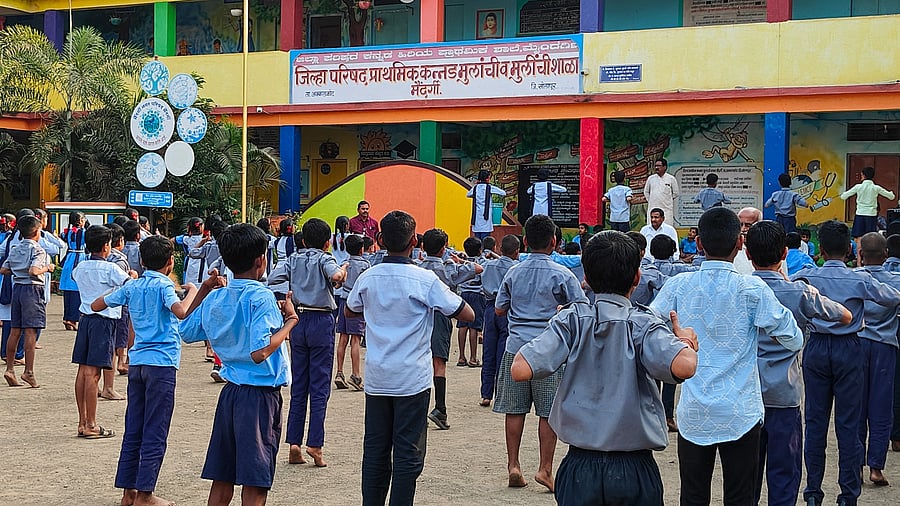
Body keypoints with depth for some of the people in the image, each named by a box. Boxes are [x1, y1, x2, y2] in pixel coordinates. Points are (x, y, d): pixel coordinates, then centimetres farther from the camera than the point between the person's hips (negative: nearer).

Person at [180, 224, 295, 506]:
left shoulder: (215, 298, 6)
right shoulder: (261, 297, -15)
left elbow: (186, 332, 20)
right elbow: (259, 352, -25)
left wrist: (205, 287, 22)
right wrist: (289, 321, -12)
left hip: (230, 392, 7)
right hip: (260, 395, -7)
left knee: (222, 478, 13)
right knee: (255, 483, -1)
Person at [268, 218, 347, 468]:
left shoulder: (294, 259, 8)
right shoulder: (325, 259, -5)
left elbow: (271, 280, -3)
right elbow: (335, 276, -28)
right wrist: (342, 271, -10)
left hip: (298, 321, 4)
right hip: (321, 321, -4)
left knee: (298, 385, 9)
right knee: (320, 386, 0)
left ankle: (294, 444, 7)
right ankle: (315, 445, -3)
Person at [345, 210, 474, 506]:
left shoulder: (368, 278, 1)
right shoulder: (425, 280, -12)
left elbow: (350, 311, 21)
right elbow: (467, 315, -6)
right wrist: (446, 297, 11)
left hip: (376, 378, 4)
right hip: (412, 379, -4)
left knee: (375, 448, 12)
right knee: (408, 452, 2)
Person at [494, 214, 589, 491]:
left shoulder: (513, 273, 7)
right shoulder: (561, 275, -5)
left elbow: (499, 309, 13)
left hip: (516, 347, 3)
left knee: (514, 409, 9)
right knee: (549, 412, 3)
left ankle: (513, 466, 12)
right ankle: (545, 469, 4)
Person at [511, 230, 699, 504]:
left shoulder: (572, 319, -6)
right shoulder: (642, 324, -10)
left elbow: (520, 369, -15)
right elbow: (683, 366, -27)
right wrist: (686, 341, -4)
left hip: (579, 468, 1)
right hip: (634, 471, -1)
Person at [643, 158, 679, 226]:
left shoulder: (671, 179, 2)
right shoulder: (651, 178, 8)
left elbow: (675, 193, 9)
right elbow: (646, 192, 19)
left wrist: (667, 200, 6)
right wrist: (650, 200, 10)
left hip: (667, 209, -2)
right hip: (653, 209, 2)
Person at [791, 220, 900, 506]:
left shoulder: (806, 277, -7)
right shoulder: (860, 281, -10)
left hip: (816, 348, 1)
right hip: (849, 349, -1)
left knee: (815, 421, 8)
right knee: (848, 423, 4)